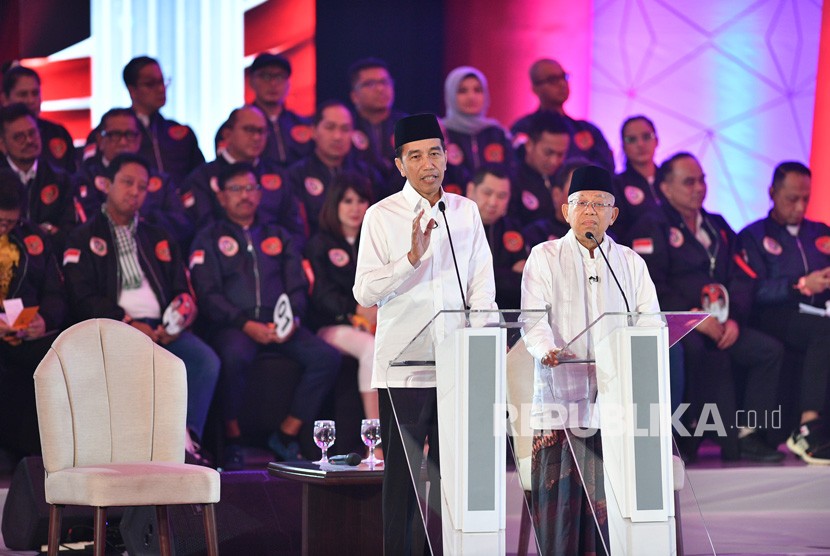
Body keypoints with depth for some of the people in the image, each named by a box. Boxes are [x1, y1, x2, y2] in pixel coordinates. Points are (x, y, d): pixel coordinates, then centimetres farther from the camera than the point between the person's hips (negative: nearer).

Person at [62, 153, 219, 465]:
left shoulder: (160, 239, 28)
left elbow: (181, 290, 20)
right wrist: (128, 323, -14)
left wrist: (176, 321, -4)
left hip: (162, 327, 5)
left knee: (207, 361, -26)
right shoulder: (84, 239, 13)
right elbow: (83, 298, -1)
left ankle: (187, 439, -34)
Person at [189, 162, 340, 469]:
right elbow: (208, 294, -1)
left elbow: (297, 287, 16)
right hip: (232, 325, -4)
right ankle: (233, 440, -23)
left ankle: (286, 434, -14)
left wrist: (293, 319, -7)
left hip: (279, 325, 4)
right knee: (235, 356, -39)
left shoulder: (279, 237, 23)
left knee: (327, 356, -22)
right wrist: (246, 325, -15)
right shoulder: (209, 239, 11)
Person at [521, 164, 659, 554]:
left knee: (610, 500, -5)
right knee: (561, 496, -8)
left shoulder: (631, 263, 17)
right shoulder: (545, 258, 9)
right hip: (562, 394, -2)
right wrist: (546, 350, -25)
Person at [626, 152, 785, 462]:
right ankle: (728, 440, -27)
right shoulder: (652, 228, 2)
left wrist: (734, 319, -6)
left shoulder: (717, 227, 22)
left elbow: (742, 279, 14)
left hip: (720, 325, 7)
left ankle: (746, 434, -15)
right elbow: (650, 286, -12)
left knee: (770, 349, -14)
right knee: (713, 352, -35)